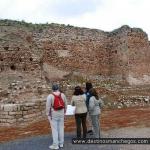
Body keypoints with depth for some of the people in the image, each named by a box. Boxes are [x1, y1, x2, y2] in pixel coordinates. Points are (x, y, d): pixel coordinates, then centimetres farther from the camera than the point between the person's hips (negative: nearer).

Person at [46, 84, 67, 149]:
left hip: (53, 114, -4)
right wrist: (64, 112, 18)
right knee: (61, 128, 13)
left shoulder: (50, 96, -13)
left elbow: (48, 106, -12)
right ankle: (61, 143, 23)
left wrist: (48, 115, -4)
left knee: (54, 129, 2)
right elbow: (65, 105, 6)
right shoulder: (63, 95, 0)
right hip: (61, 114, 4)